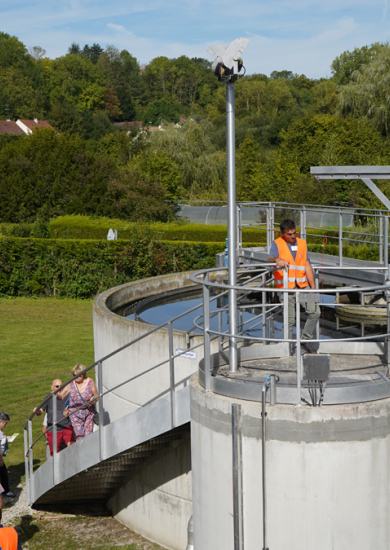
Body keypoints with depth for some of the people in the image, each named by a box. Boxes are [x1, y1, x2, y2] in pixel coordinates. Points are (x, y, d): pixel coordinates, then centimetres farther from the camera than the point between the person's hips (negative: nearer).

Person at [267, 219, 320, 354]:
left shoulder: (302, 243, 12)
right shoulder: (277, 244, -1)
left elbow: (308, 267, 13)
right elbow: (270, 260, -19)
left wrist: (313, 288, 8)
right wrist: (277, 260, -44)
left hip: (303, 286, 4)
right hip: (286, 287, -4)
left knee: (314, 311, -9)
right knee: (290, 319, -1)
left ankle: (305, 340, 7)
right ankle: (290, 347, 11)